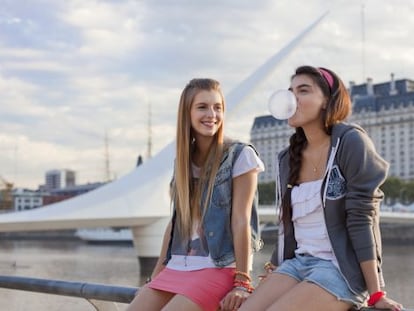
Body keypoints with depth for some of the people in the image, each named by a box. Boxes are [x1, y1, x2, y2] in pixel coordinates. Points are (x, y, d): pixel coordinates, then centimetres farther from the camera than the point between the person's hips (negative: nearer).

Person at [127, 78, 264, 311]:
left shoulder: (239, 155, -5)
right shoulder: (183, 160, 13)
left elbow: (241, 221, -11)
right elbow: (177, 220, 15)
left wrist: (242, 282, -15)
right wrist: (156, 277, 13)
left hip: (219, 268, -6)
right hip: (176, 268, 7)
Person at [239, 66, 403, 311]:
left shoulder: (351, 142, -9)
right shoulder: (287, 159, 12)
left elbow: (361, 218, -14)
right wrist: (275, 274, 14)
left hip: (342, 270, -6)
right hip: (297, 264, 6)